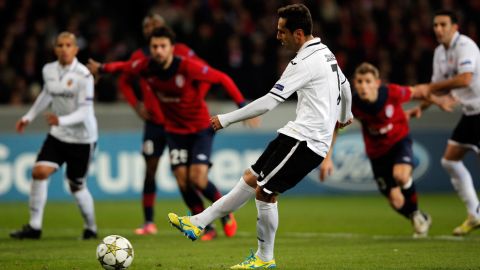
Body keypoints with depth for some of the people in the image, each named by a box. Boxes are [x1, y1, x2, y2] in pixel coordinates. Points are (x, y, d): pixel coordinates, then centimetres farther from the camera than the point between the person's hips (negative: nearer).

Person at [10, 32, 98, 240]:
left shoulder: (83, 76, -19)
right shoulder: (48, 70, -1)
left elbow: (85, 112, -22)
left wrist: (61, 120, -36)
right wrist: (29, 117, 24)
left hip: (82, 138, -5)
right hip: (58, 135, 5)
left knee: (76, 186, 5)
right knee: (39, 172, -13)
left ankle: (91, 228, 28)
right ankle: (34, 226, -5)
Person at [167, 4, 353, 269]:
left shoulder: (305, 63, -17)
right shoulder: (325, 53, 14)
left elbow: (269, 102, -19)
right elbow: (345, 87, 31)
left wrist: (225, 119, -12)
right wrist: (345, 116, 52)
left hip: (305, 139, -10)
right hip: (306, 136, 10)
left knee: (265, 191, -6)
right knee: (251, 178, 10)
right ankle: (197, 223, 13)